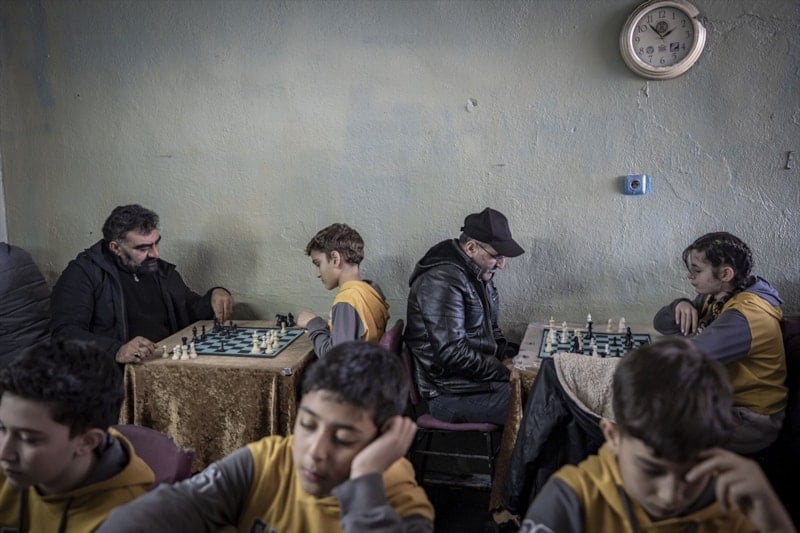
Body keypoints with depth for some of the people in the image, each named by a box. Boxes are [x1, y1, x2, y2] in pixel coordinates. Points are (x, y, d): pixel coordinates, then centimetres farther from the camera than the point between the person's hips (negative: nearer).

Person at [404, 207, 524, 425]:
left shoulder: (478, 274, 11)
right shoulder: (442, 280, -20)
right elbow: (451, 353, -26)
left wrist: (510, 355, 4)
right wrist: (506, 372, -17)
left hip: (480, 375, 10)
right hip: (452, 395, -10)